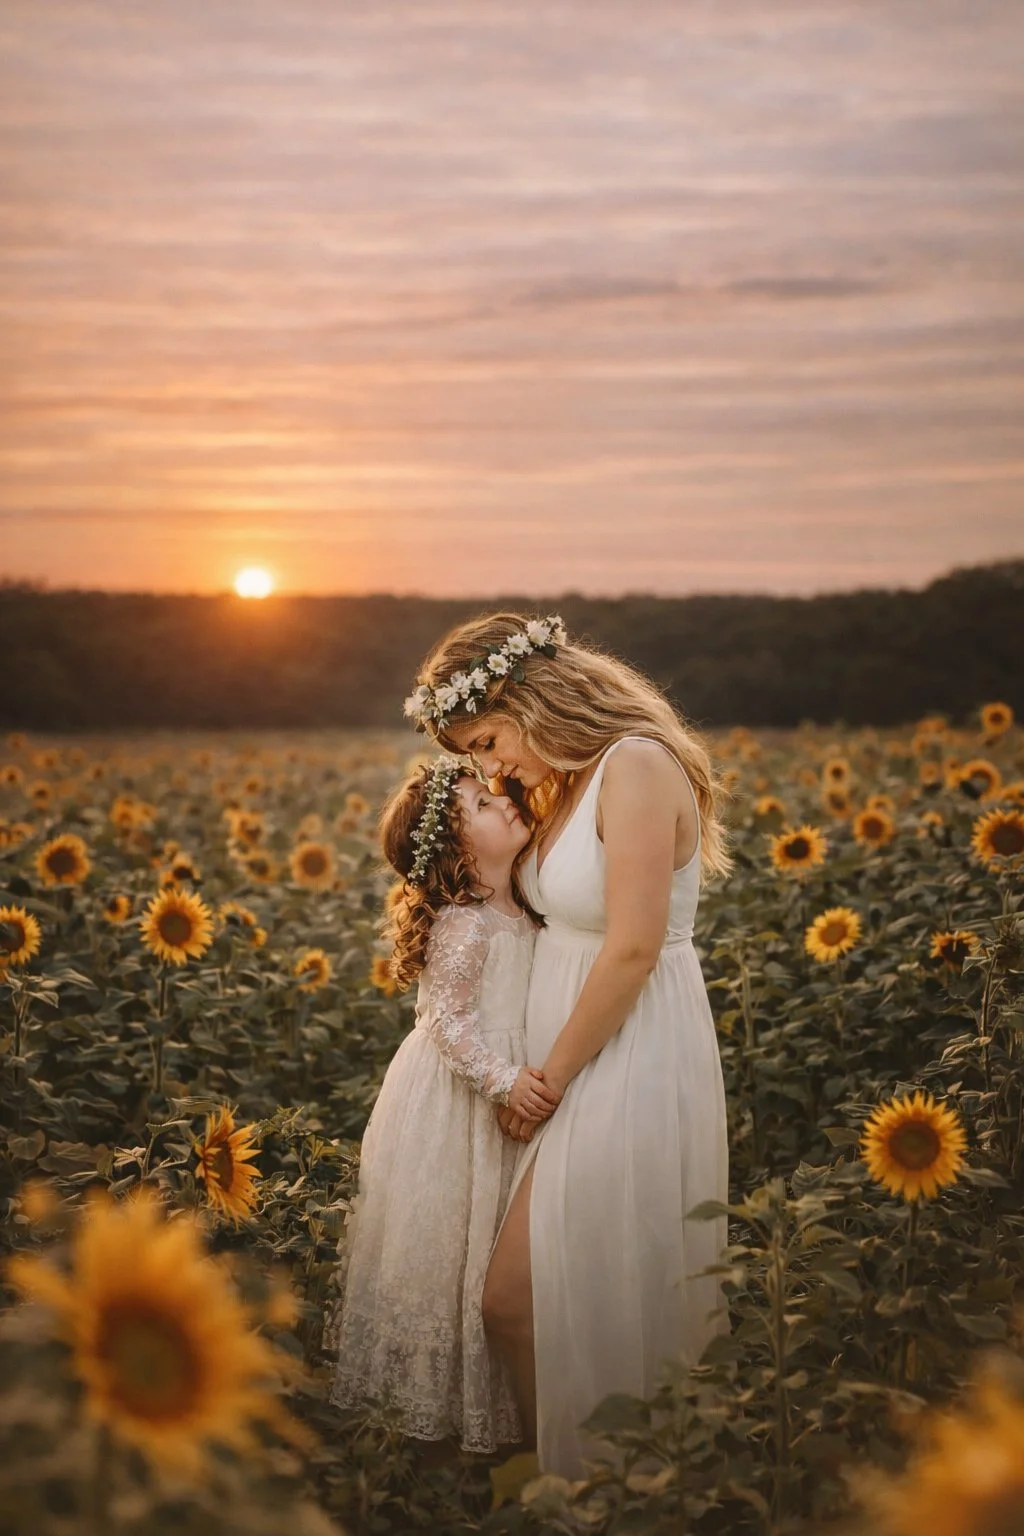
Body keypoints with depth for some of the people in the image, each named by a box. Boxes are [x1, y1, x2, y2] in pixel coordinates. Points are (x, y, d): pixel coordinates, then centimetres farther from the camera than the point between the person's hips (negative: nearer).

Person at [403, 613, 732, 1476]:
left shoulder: (638, 766, -17)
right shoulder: (565, 783, 12)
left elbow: (632, 951, -20)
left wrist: (549, 1079, -12)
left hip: (628, 1059, -8)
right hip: (575, 1059, 8)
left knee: (518, 1297, -4)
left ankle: (576, 1480, 13)